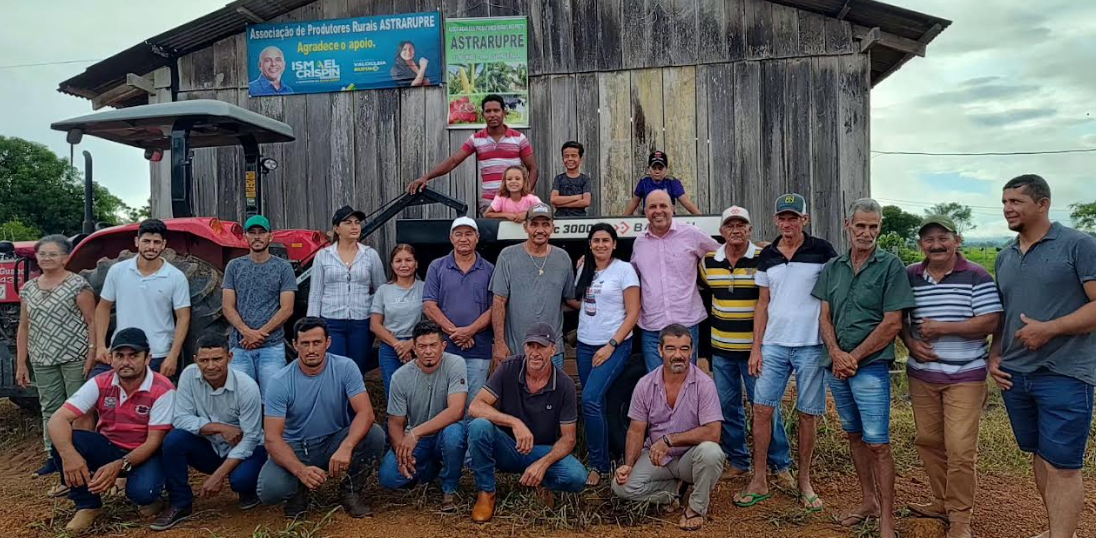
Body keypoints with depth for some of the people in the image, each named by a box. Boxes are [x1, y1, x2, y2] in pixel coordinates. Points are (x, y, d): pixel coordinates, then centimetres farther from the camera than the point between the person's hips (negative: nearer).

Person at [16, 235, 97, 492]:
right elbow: (24, 328, 14)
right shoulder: (28, 288, 12)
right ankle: (54, 458, 22)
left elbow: (92, 321, -8)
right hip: (43, 360, 6)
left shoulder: (78, 284, -6)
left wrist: (92, 353, -14)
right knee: (49, 409, 12)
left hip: (75, 357, -6)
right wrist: (21, 363, 12)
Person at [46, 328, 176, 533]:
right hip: (109, 447, 4)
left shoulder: (162, 390, -21)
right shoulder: (100, 384, -10)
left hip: (146, 453, -4)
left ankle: (148, 497, 6)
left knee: (141, 491, -35)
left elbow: (154, 441, -19)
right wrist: (68, 454, -37)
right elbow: (58, 419, -18)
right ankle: (87, 505, -4)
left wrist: (119, 465, -34)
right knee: (63, 440, -23)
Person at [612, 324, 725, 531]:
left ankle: (697, 506, -6)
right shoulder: (645, 385, -6)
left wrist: (668, 440, -26)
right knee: (622, 486, -20)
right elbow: (636, 431, 0)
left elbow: (712, 432, -23)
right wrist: (628, 465, -14)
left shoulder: (704, 384, -15)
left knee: (711, 452, -35)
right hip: (655, 457, 3)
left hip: (690, 457, -2)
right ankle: (677, 487, 5)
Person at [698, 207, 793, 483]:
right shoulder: (708, 261, 4)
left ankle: (780, 465, 16)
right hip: (721, 348, 4)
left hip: (755, 348, -4)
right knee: (728, 407, 12)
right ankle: (738, 461, 26)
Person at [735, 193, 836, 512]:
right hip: (774, 345, 3)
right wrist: (756, 347, 5)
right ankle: (759, 481, 11)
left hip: (811, 345, -3)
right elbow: (763, 303, 11)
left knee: (808, 415, 5)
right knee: (762, 410, 0)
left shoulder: (822, 251, -2)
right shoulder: (767, 256, 9)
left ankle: (804, 481, 21)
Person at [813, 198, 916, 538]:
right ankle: (868, 500, 30)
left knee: (877, 443, -5)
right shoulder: (833, 267, 9)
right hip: (836, 366, 5)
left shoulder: (891, 266, -6)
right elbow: (825, 316, 7)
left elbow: (892, 324, -10)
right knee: (854, 436, 15)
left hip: (871, 366, -5)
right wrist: (836, 354, -9)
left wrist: (854, 357, -11)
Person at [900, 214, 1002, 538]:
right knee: (929, 442, 13)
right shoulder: (909, 276, 6)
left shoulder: (976, 276, -6)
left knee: (960, 449, -5)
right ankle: (942, 503, 30)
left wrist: (942, 328, -18)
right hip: (922, 374, 4)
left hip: (965, 376, -4)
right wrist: (910, 343, -5)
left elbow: (990, 322, -12)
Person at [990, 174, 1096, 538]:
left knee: (1062, 465, -2)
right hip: (1015, 374, 7)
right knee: (1040, 457, 15)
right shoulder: (1005, 257, 13)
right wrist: (994, 356, 8)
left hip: (1064, 375, -6)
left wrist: (1049, 329, -19)